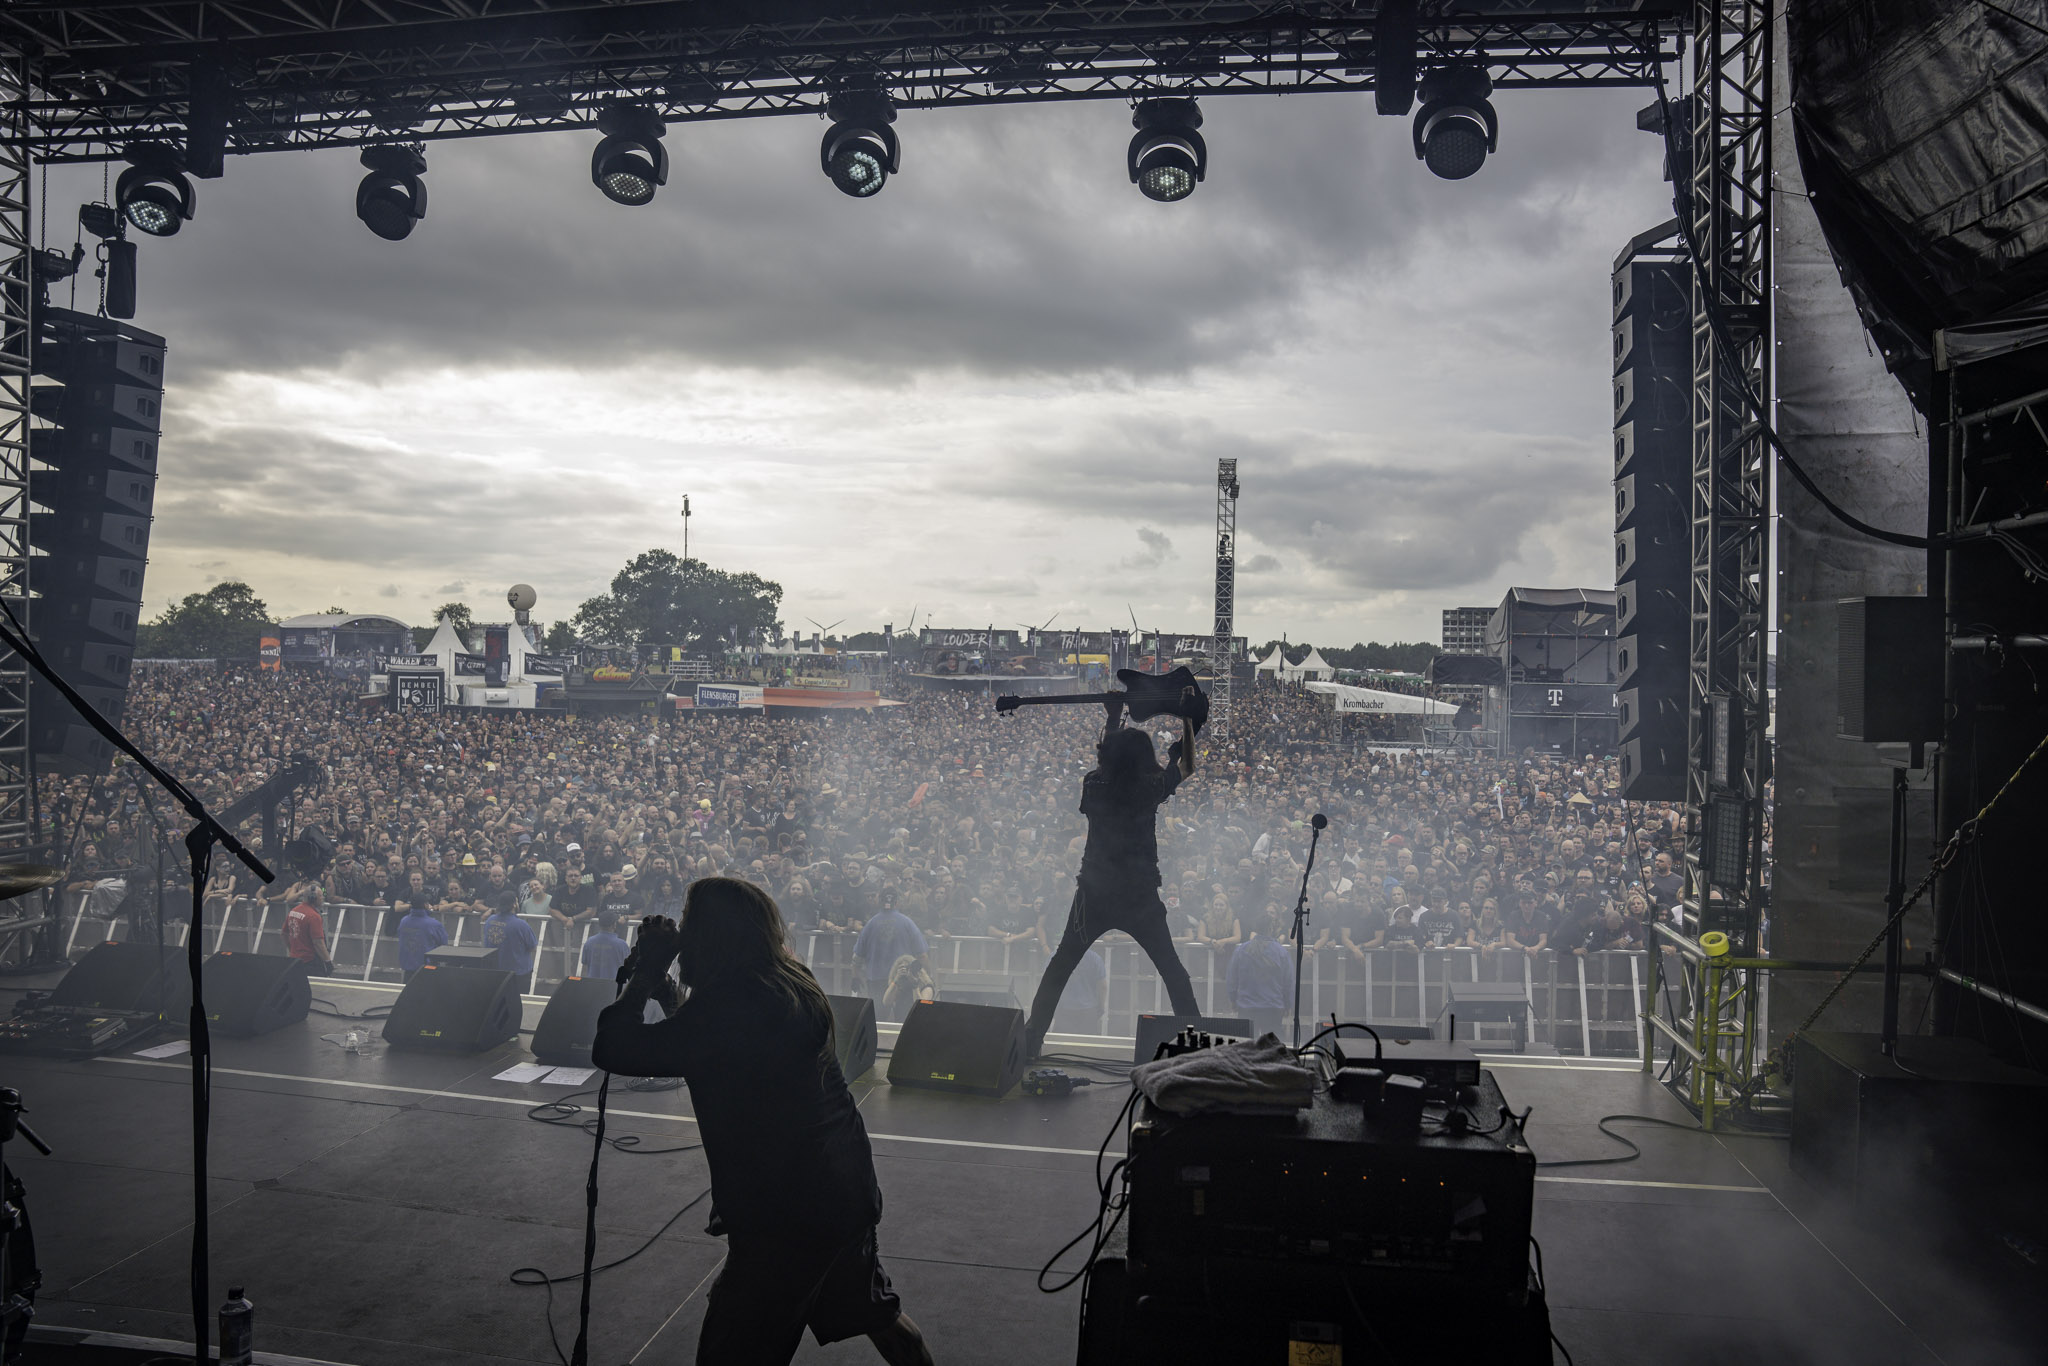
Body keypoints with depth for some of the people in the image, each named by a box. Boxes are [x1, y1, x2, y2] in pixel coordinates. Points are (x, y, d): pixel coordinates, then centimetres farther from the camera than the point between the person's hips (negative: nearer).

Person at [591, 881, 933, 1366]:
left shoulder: (728, 1002, -23)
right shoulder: (795, 984, 4)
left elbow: (611, 1050, -21)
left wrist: (647, 970, -9)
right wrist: (658, 981, 11)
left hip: (787, 1210, -9)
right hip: (847, 1186, 9)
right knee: (872, 1308, 28)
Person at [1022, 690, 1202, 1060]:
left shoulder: (1094, 788, -5)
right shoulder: (1151, 790, -10)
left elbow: (1106, 762, 18)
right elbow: (1186, 766, 7)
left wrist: (1113, 716, 22)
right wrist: (1187, 717, 11)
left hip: (1094, 896, 1)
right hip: (1141, 899, -1)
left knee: (1060, 967, 14)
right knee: (1173, 971, 11)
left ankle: (1032, 1038, 13)